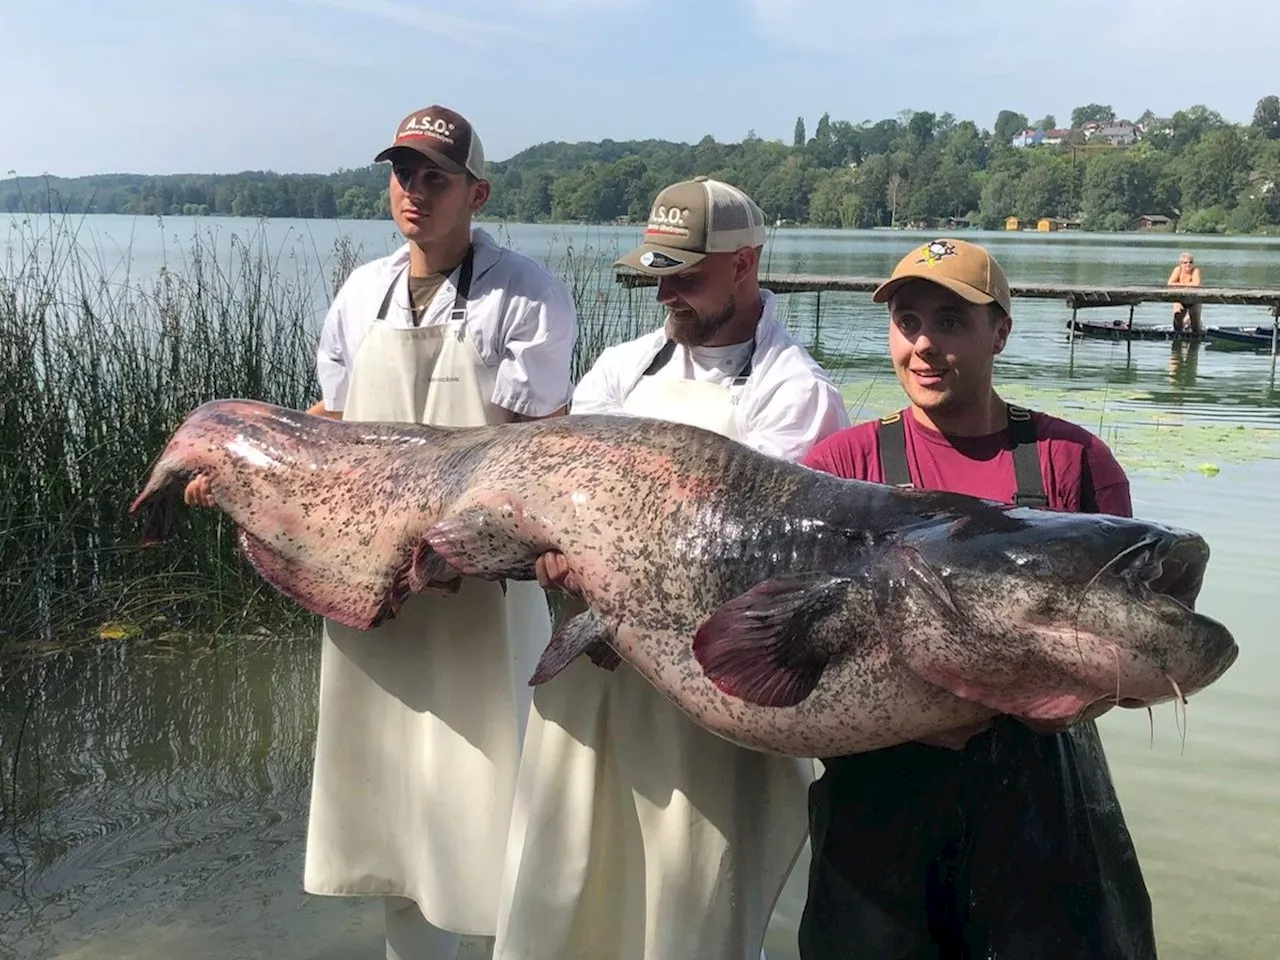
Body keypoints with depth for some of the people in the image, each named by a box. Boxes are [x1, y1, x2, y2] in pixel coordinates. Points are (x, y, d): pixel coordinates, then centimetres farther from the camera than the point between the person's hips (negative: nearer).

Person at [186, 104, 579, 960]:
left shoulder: (526, 296, -8)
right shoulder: (362, 293, 10)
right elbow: (331, 430, 15)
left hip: (483, 577, -5)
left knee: (490, 785, -2)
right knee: (388, 777, 13)